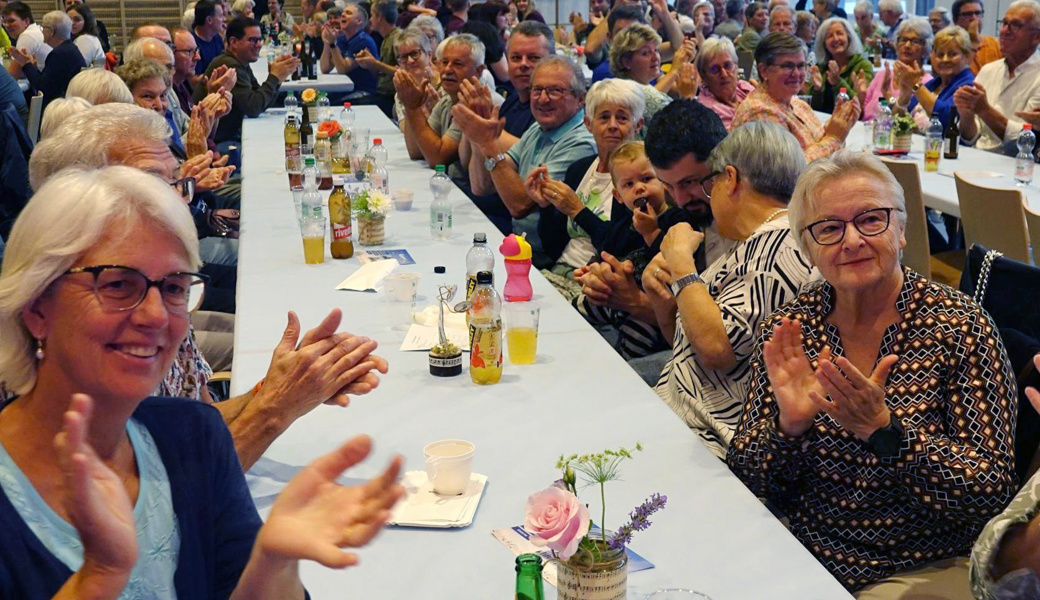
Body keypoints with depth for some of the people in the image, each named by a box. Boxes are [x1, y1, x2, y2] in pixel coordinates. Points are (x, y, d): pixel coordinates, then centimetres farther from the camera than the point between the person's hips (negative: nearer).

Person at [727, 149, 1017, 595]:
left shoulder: (960, 327, -8)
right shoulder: (787, 332, 0)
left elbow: (992, 493, -11)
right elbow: (749, 479, 1)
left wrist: (883, 428, -24)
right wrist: (790, 424, -19)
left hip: (924, 571, -1)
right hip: (805, 559, 2)